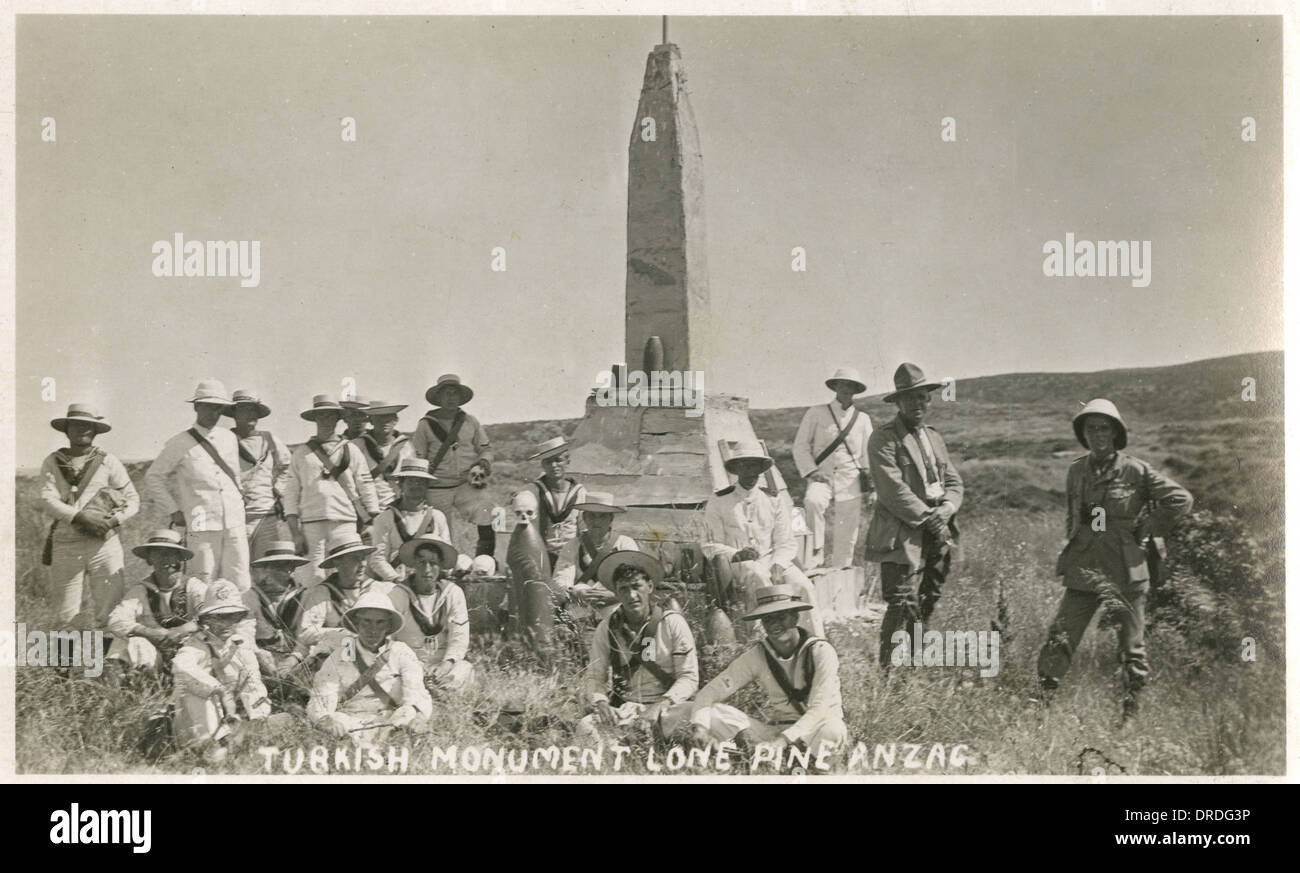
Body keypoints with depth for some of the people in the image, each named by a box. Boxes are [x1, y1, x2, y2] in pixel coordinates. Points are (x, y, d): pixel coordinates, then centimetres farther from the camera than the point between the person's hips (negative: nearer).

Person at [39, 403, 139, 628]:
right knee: (66, 617, 3)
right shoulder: (52, 463, 8)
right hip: (65, 547, 1)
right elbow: (48, 501, -4)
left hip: (104, 544, -1)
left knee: (110, 613, -7)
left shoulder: (108, 462, 8)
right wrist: (80, 516, -20)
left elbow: (133, 499, 9)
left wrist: (114, 520, -11)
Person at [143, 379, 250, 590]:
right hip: (202, 526, -3)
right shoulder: (180, 444, 0)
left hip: (235, 524, 4)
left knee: (240, 587, -2)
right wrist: (173, 512, 3)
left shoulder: (229, 439, 13)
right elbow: (153, 477, 7)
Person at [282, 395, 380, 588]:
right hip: (311, 521, 0)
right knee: (312, 580, -7)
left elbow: (366, 487, 11)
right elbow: (291, 492, 9)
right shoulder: (301, 453, 12)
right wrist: (295, 532, 0)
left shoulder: (351, 451, 13)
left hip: (345, 521, 0)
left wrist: (373, 525, 3)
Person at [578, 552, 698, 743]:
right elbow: (595, 676, 8)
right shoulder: (606, 629, 4)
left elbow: (689, 678, -4)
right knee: (586, 727, -30)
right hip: (622, 708, 2)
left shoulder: (673, 623, -3)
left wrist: (661, 705, -20)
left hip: (665, 706, -2)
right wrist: (600, 702, -15)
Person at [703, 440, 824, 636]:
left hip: (772, 561, 3)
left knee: (802, 584, -26)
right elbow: (712, 547, 3)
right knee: (756, 573, -37)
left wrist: (777, 566, -12)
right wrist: (736, 555, -18)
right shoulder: (718, 503, 6)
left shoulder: (774, 502, 13)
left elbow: (785, 544, 9)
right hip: (736, 565, -3)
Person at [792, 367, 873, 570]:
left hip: (850, 481, 2)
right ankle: (816, 552, -21)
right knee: (813, 501, -34)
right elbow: (801, 445, 5)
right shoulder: (816, 413, 5)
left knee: (846, 537, -2)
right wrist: (811, 472, -8)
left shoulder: (862, 419, 11)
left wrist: (870, 486, 9)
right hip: (823, 477, -2)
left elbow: (868, 455, 16)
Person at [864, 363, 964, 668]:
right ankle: (889, 672, -8)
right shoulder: (884, 439, -6)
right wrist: (928, 519, -13)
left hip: (938, 535, 7)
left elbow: (954, 483, 16)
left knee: (926, 605, 9)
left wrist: (943, 512, -4)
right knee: (903, 605, -11)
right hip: (902, 537, -7)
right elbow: (893, 490, -14)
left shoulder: (935, 438, 19)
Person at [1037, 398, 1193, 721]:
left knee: (1132, 646, 7)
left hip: (1126, 571, -3)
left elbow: (1181, 499, -4)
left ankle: (1131, 714, 18)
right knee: (1059, 640, -6)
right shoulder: (1076, 471, 8)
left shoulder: (1136, 471, -6)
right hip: (1084, 570, 3)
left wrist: (1146, 529, -3)